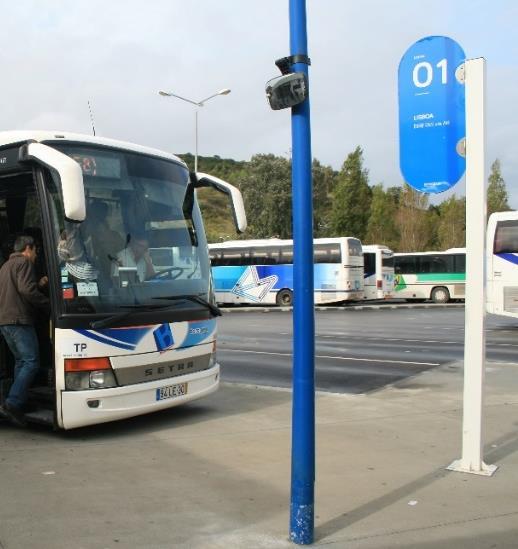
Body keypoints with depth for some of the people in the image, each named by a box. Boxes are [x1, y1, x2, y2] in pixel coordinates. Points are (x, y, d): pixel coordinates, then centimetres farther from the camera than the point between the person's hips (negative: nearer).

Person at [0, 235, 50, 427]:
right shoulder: (24, 262, -5)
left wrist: (39, 285, 28)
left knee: (21, 361, 15)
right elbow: (26, 290, -18)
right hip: (19, 321, -10)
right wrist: (48, 305, -12)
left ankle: (18, 406, 14)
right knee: (31, 362, -10)